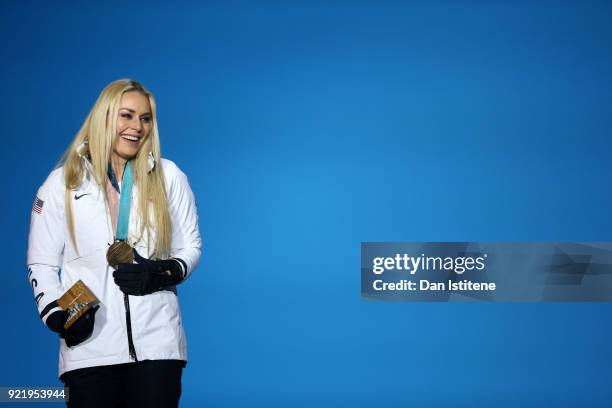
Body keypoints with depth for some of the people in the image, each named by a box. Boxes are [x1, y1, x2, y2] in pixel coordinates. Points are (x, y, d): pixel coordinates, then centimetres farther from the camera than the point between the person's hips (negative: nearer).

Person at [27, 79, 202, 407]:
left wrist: (162, 273, -10)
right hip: (89, 345, 0)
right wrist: (58, 316, -11)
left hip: (157, 342, 1)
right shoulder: (63, 182, 4)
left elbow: (190, 247, 11)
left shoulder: (168, 177, 4)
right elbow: (41, 265, 6)